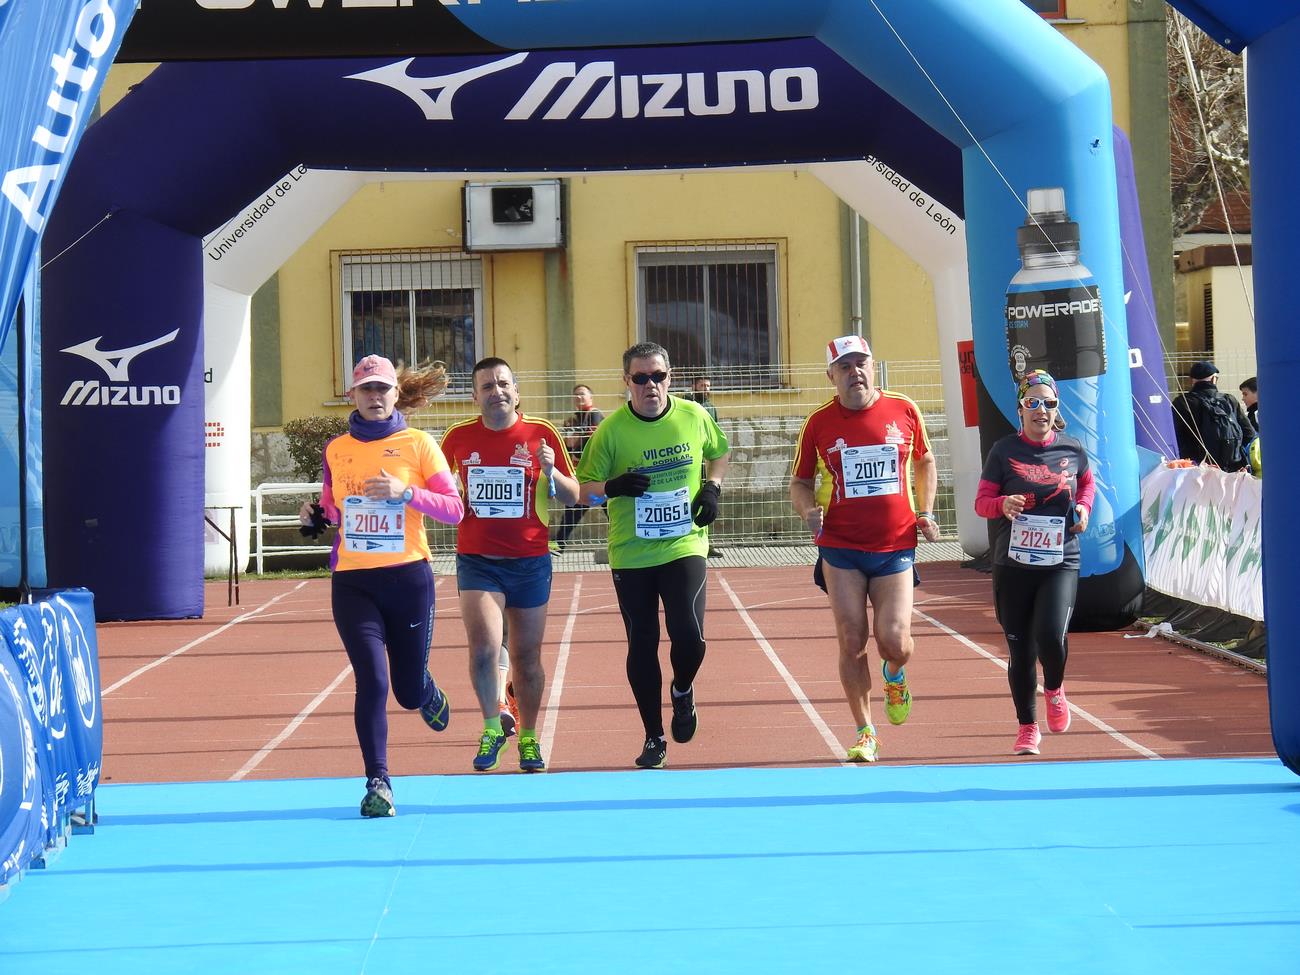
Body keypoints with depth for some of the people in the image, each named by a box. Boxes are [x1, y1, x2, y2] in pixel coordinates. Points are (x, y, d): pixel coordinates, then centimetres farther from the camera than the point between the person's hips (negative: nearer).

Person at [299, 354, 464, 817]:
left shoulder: (418, 444, -1)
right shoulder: (336, 450, 7)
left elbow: (454, 509, -6)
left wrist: (406, 492, -19)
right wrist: (314, 517, -2)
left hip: (409, 578, -1)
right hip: (352, 583, 1)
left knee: (410, 691, 9)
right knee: (372, 681, -14)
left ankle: (428, 693, 47)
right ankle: (377, 783, -7)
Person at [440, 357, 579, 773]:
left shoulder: (541, 434, -2)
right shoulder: (459, 437, 2)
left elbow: (573, 496, 3)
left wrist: (550, 471, -16)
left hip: (530, 561, 0)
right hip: (477, 561, 0)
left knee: (526, 656, 8)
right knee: (484, 646, -17)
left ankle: (528, 738, 24)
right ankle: (492, 726, 2)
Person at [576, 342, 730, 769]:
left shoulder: (695, 417, -2)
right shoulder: (611, 430, -8)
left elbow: (719, 453, 18)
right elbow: (584, 488, -2)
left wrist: (712, 488, 1)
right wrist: (612, 488, -22)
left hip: (684, 545, 0)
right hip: (630, 554, 0)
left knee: (689, 637, -14)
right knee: (642, 646, 5)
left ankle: (682, 691, 21)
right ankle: (654, 738, 19)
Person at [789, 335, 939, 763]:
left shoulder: (903, 411, 1)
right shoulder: (819, 423, -1)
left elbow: (924, 461, 18)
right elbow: (801, 482, 9)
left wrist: (925, 512, 7)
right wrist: (808, 509, -13)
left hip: (895, 546, 0)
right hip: (841, 548, 0)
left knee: (893, 640, -8)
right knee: (851, 643, -3)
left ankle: (894, 676, 30)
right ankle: (865, 732, 12)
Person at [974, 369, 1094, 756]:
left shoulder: (1072, 450, 3)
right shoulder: (1004, 451, -2)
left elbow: (1086, 483, 24)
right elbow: (981, 502, 3)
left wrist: (1084, 507, 4)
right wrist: (1003, 503, -19)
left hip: (1061, 562, 0)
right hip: (1013, 565, 0)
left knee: (1051, 635, -19)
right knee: (1020, 649, 5)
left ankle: (1054, 690, 16)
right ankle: (1027, 728, 22)